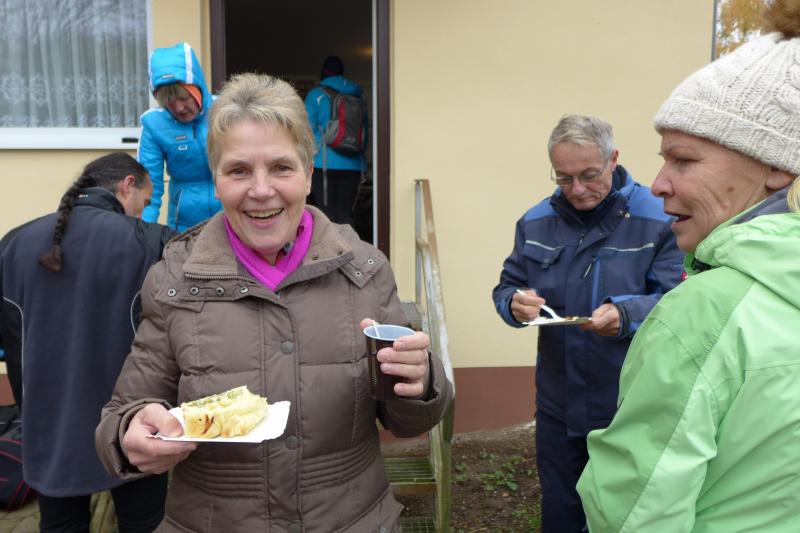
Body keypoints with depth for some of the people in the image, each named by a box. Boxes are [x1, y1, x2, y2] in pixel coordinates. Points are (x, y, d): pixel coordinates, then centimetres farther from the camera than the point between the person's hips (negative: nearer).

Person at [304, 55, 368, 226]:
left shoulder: (316, 95, 2)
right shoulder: (357, 97, 13)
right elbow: (365, 133, 14)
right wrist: (362, 165, 19)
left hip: (324, 164, -4)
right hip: (352, 166, 4)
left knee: (326, 214, -2)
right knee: (345, 214, 7)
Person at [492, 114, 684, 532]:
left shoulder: (659, 219, -11)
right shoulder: (535, 222, 2)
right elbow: (506, 288, 5)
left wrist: (627, 314, -34)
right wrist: (516, 304, -19)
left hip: (630, 409, -3)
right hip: (557, 405, 4)